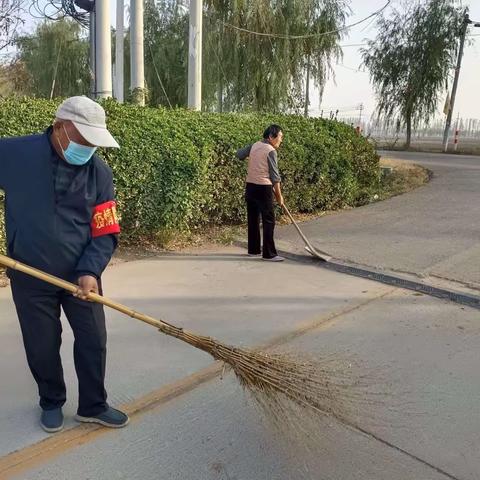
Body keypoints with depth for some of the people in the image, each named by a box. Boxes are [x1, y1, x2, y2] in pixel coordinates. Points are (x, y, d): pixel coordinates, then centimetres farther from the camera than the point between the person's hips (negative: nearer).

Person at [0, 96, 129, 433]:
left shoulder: (100, 173, -8)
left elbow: (106, 233, -7)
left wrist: (90, 272, -20)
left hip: (80, 275, 2)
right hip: (30, 276, -1)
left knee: (93, 341, 8)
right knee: (42, 346, 12)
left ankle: (93, 406, 28)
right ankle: (51, 403, 37)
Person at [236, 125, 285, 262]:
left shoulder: (254, 146, 9)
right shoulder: (271, 151, -11)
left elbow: (239, 154, 20)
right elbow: (275, 176, -11)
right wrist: (279, 195, -4)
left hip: (250, 186, 8)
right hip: (263, 188, -8)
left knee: (253, 219, 13)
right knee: (269, 221, -3)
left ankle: (254, 250, 21)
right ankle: (269, 254, -3)